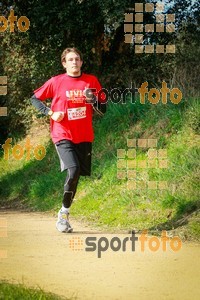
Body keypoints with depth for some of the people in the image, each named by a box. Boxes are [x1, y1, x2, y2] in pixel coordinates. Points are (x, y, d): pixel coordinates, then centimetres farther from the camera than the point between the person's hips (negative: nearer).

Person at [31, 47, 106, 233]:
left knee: (76, 174, 4)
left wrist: (94, 100, -13)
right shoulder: (56, 82, -1)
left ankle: (64, 213, 21)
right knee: (73, 170, -22)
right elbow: (35, 99, 7)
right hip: (63, 136, -3)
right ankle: (64, 213, -9)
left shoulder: (91, 81, 5)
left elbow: (103, 110, 8)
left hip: (84, 137, 3)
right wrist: (50, 113, -7)